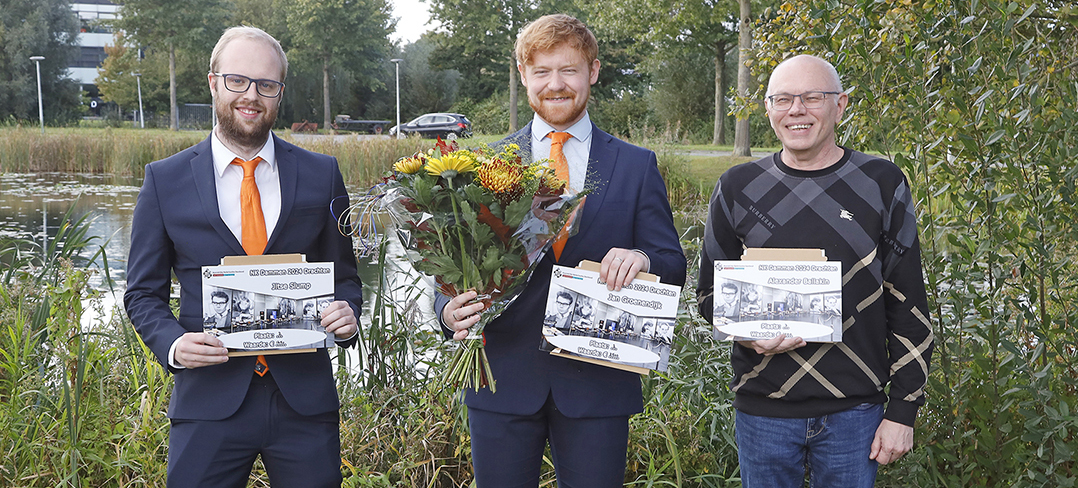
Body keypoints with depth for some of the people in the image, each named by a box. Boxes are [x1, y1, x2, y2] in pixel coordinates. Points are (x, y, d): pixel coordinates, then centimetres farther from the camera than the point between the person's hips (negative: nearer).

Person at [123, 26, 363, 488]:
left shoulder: (322, 174, 5)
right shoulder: (164, 180, 3)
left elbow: (344, 274, 12)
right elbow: (143, 293, 6)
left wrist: (347, 314, -10)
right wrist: (173, 345, -13)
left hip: (304, 399, 1)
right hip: (209, 399, -1)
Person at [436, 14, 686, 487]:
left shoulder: (637, 166, 5)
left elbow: (674, 268, 4)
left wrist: (642, 259, -19)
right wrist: (451, 309, -17)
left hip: (597, 382, 0)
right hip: (503, 375, 1)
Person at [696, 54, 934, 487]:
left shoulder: (881, 183, -1)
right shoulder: (738, 187, 2)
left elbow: (909, 307, 1)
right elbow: (710, 292, 9)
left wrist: (903, 410, -2)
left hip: (853, 412, -1)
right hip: (761, 410, 1)